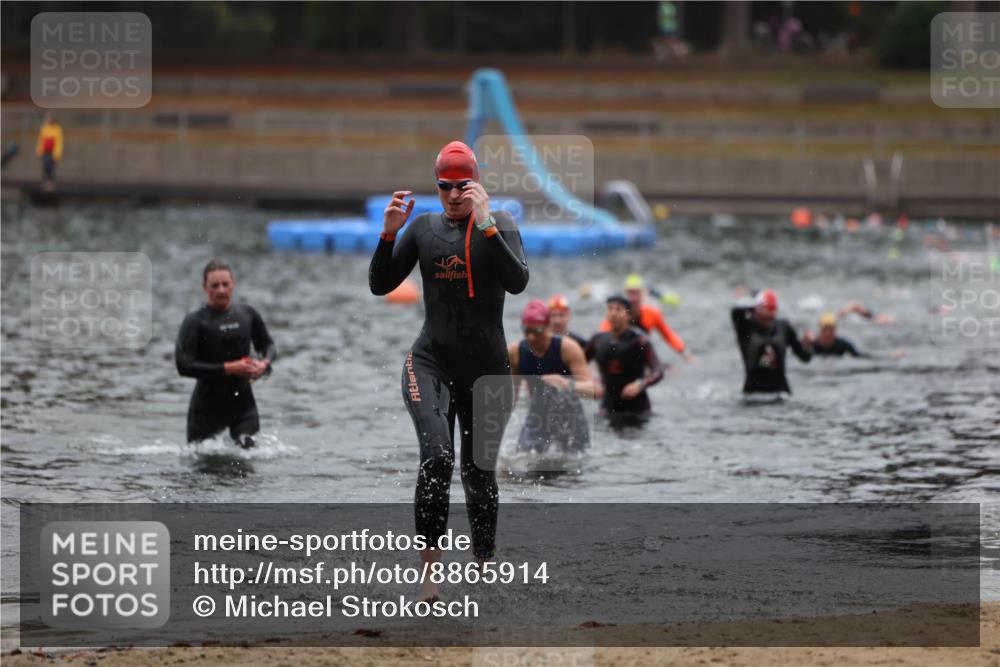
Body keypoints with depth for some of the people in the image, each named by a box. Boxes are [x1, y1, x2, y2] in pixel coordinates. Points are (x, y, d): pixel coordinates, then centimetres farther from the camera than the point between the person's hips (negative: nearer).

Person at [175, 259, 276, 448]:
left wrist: (264, 363, -7)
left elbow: (268, 346, 18)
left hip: (242, 400, 3)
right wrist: (227, 368, -22)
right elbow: (183, 365, -18)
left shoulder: (247, 315, 2)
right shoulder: (196, 321, -11)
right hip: (208, 405, -3)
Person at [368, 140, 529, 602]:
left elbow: (517, 282, -19)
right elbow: (379, 286, 5)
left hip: (487, 368, 0)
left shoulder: (499, 224, -2)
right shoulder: (423, 227, 6)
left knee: (480, 474, 10)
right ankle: (429, 576, -23)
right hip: (431, 361, 0)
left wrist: (485, 225, -26)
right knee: (436, 457, -24)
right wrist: (389, 234, -10)